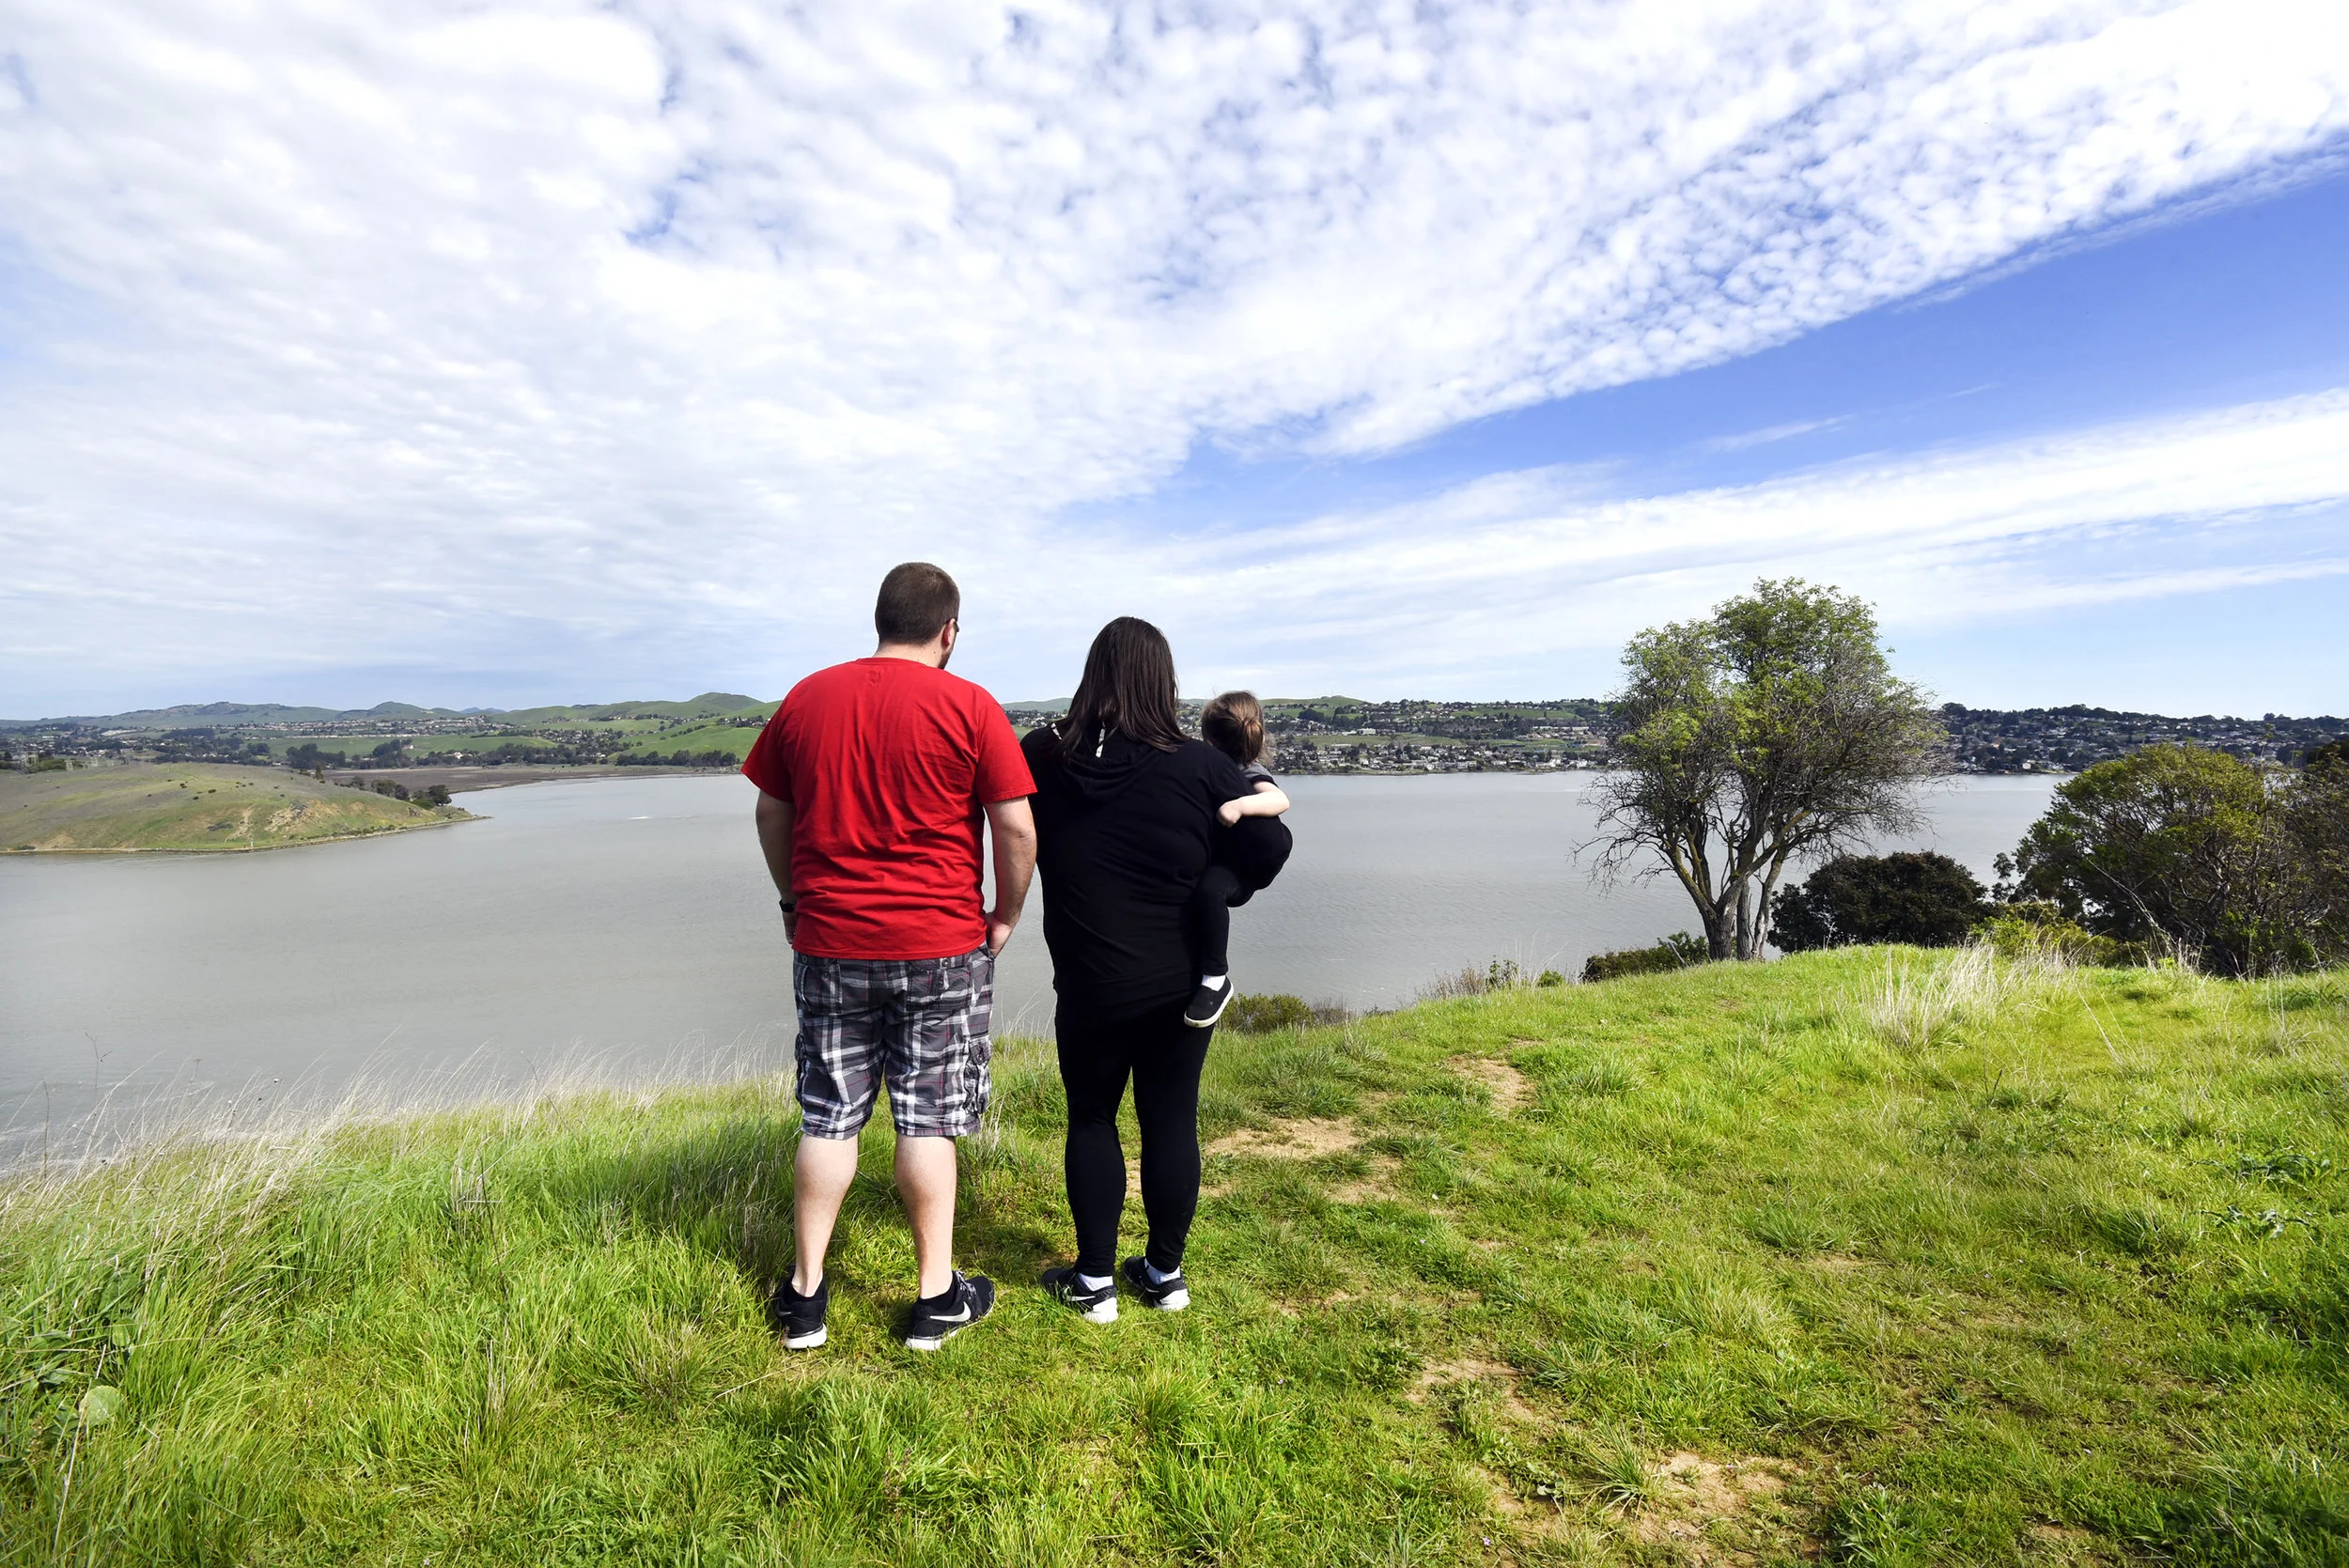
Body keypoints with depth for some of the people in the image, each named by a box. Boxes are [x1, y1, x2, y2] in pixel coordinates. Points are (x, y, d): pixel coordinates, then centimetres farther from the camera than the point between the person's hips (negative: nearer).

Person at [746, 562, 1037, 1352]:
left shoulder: (806, 699, 4)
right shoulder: (969, 707, -8)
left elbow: (770, 815, 11)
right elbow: (1016, 826, -11)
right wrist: (1007, 915, 3)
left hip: (829, 943, 3)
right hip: (940, 946, -3)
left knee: (828, 1115, 14)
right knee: (928, 1117, 8)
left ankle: (804, 1294, 24)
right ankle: (937, 1296, 19)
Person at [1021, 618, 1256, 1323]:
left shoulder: (1043, 756, -8)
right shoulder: (1198, 765, -11)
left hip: (1090, 989, 0)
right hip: (1183, 983, 0)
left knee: (1091, 1119, 16)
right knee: (1171, 1121, 13)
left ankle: (1095, 1281, 24)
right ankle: (1165, 1273, 27)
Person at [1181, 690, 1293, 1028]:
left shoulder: (1250, 774, -18)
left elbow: (1280, 799, -40)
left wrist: (1241, 805, -54)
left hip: (1237, 872, -10)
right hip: (1207, 859, 10)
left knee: (1208, 889, -40)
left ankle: (1216, 980, -30)